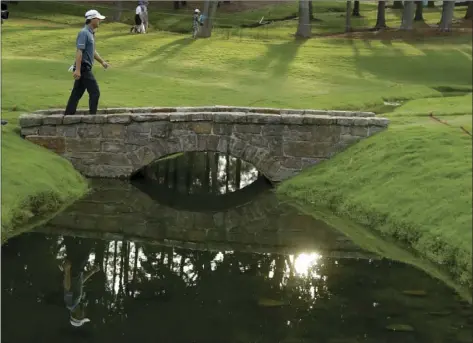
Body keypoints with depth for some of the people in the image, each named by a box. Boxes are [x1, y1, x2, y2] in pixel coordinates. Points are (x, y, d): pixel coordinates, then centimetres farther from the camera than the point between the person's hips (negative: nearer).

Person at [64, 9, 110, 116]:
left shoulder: (91, 33, 16)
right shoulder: (84, 33, -14)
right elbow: (79, 51, -21)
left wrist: (102, 62, 26)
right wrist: (77, 69, -26)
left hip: (86, 68, 10)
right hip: (83, 68, -10)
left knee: (77, 94, 10)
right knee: (95, 92, -8)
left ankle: (68, 115, 13)